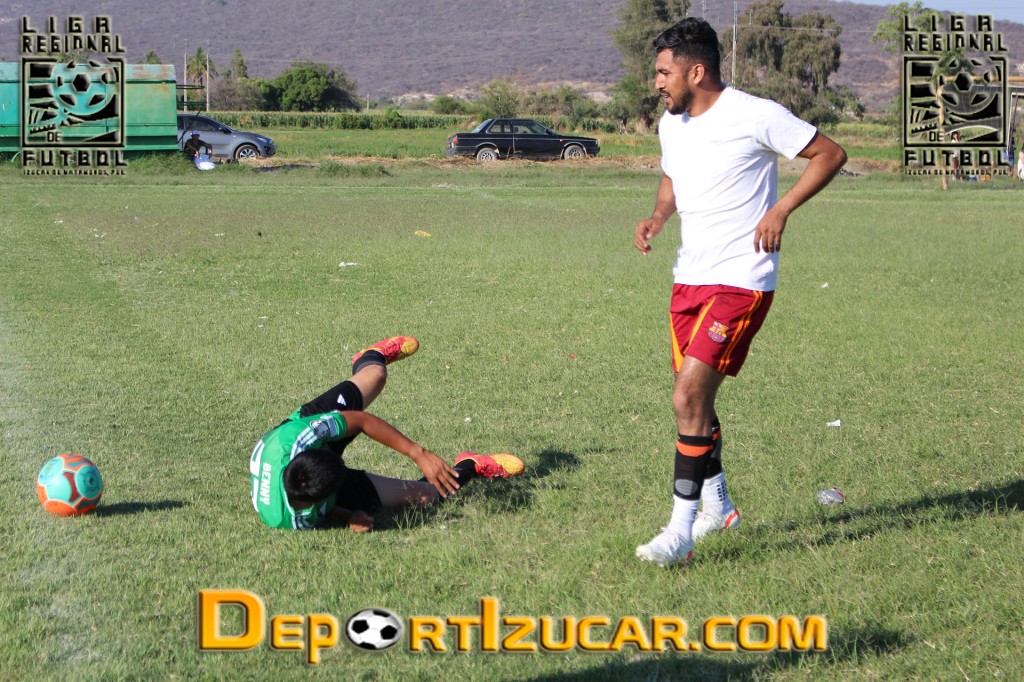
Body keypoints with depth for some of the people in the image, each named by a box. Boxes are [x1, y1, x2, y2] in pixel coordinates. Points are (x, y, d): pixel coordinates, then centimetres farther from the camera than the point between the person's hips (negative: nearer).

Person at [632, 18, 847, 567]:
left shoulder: (756, 116, -13)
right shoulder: (671, 125, 8)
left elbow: (830, 154, -6)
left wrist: (780, 210, -15)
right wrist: (657, 218, 6)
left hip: (740, 281, -8)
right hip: (689, 277, 8)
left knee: (688, 395, -17)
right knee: (695, 398, 15)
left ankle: (681, 531, -10)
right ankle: (717, 507, 36)